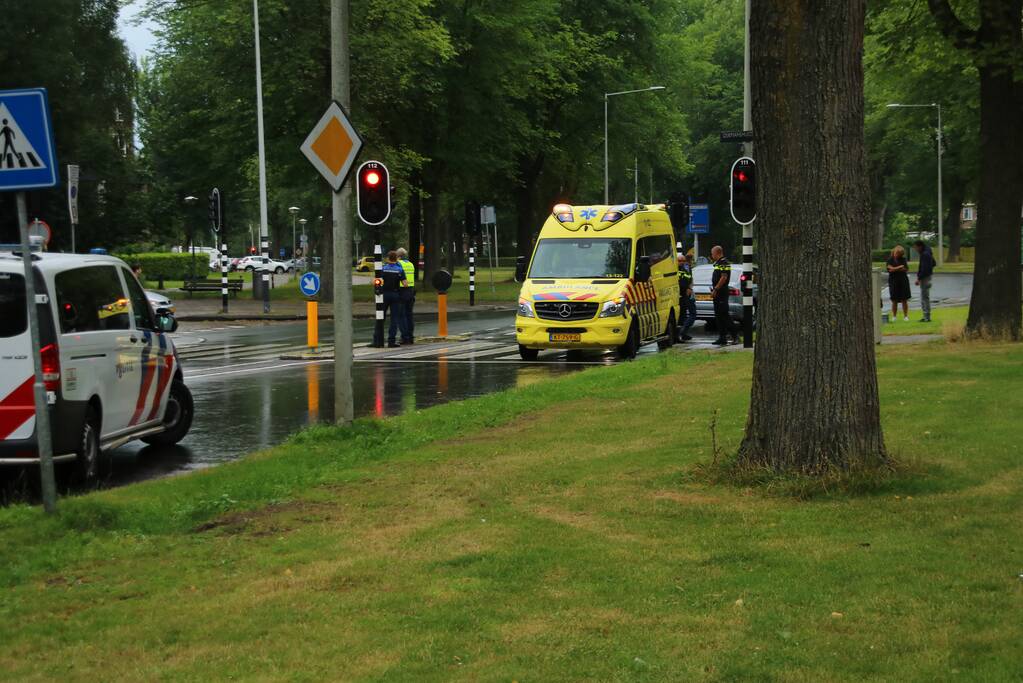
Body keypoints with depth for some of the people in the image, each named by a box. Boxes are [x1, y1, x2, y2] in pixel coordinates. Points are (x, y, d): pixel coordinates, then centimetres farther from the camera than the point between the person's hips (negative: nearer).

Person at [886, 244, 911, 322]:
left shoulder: (903, 259, 9)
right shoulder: (890, 260, 3)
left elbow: (906, 269, 1)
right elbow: (891, 269, -10)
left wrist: (895, 269, -9)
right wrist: (900, 267, -7)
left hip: (903, 280, 1)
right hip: (893, 281, -1)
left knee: (904, 300, -1)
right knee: (894, 300, -1)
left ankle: (905, 316, 3)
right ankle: (894, 316, 7)